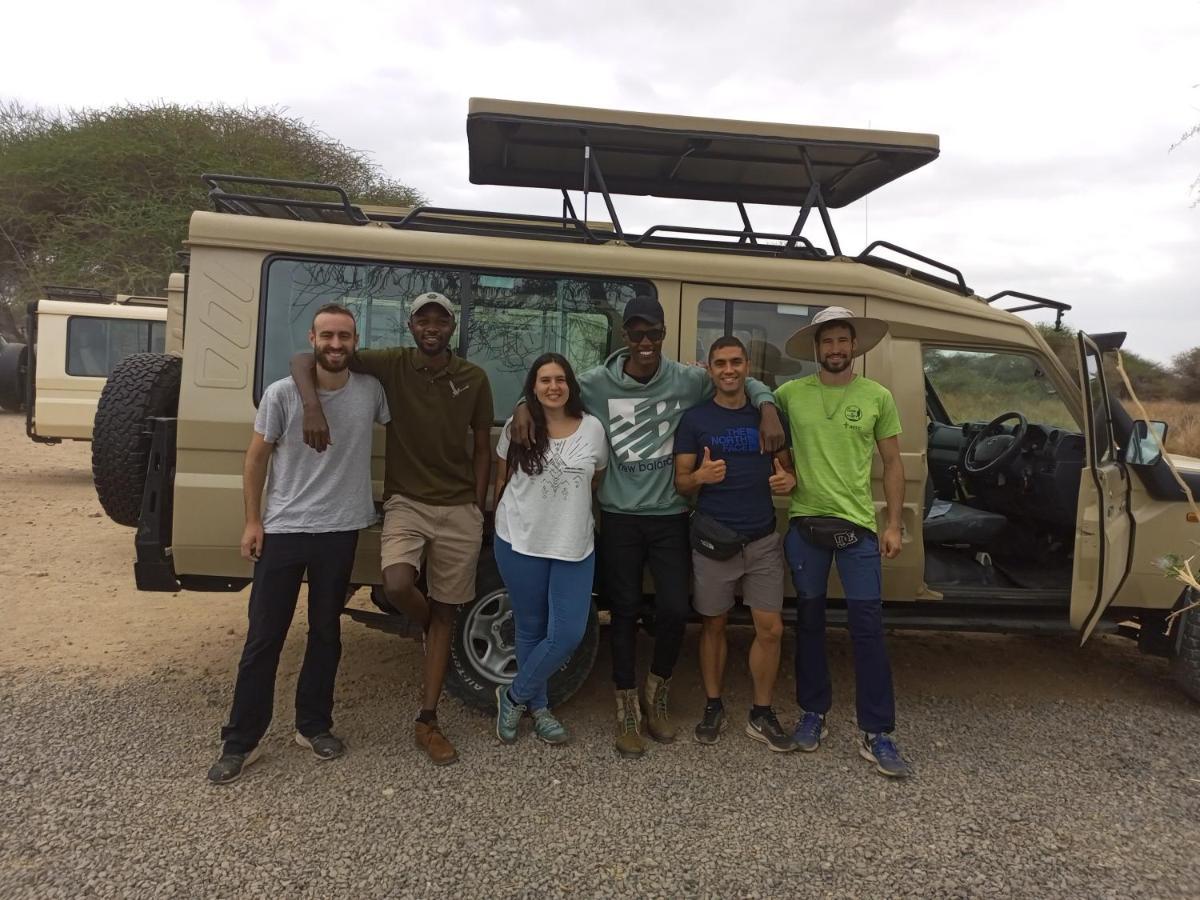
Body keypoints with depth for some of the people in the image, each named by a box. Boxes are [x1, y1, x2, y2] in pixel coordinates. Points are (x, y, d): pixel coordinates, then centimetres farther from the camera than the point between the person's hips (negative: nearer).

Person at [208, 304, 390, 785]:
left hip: (340, 531, 2)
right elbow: (256, 459, -1)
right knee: (263, 638, 4)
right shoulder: (281, 394, -7)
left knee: (326, 633, 14)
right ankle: (240, 741, 17)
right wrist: (252, 521, -4)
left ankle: (314, 726, 30)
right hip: (282, 530, -2)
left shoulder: (371, 391, -2)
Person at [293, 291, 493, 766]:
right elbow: (303, 359, -8)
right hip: (406, 501, -1)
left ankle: (427, 721, 18)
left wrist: (478, 509, 3)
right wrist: (312, 405, -28)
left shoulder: (474, 379, 0)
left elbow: (481, 448, 8)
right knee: (397, 586, -25)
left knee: (445, 612, 6)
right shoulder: (391, 365, -5)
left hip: (458, 508, 1)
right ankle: (433, 629, 14)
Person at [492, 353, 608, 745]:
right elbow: (502, 480, 8)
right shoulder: (517, 427, -2)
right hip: (520, 541, -1)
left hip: (575, 546, 1)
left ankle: (515, 696, 19)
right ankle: (538, 706, 30)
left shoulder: (593, 429, -1)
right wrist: (505, 521, 12)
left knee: (568, 634, -3)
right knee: (531, 628, 10)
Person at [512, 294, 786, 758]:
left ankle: (655, 696, 30)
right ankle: (627, 713, 25)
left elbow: (744, 381, 7)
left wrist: (768, 409, -11)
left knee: (674, 611, 0)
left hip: (670, 517, 1)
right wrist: (525, 406, -13)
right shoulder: (598, 382, -5)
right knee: (625, 612, 7)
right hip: (619, 518, -1)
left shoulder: (688, 380, -4)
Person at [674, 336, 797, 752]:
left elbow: (788, 468, 13)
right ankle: (713, 707, 27)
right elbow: (680, 482, 0)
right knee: (714, 625, 9)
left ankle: (761, 715, 18)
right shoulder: (695, 418, -1)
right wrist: (700, 476, -22)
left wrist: (789, 481, -10)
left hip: (763, 539, 2)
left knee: (770, 628, 1)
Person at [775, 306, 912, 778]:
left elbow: (892, 464, 6)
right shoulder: (790, 394, 1)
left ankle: (877, 734, 9)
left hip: (858, 526, -1)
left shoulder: (878, 397, 2)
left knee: (868, 625, -1)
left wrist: (893, 523, 1)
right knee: (809, 620, 12)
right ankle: (813, 713, 27)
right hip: (805, 523, 1)